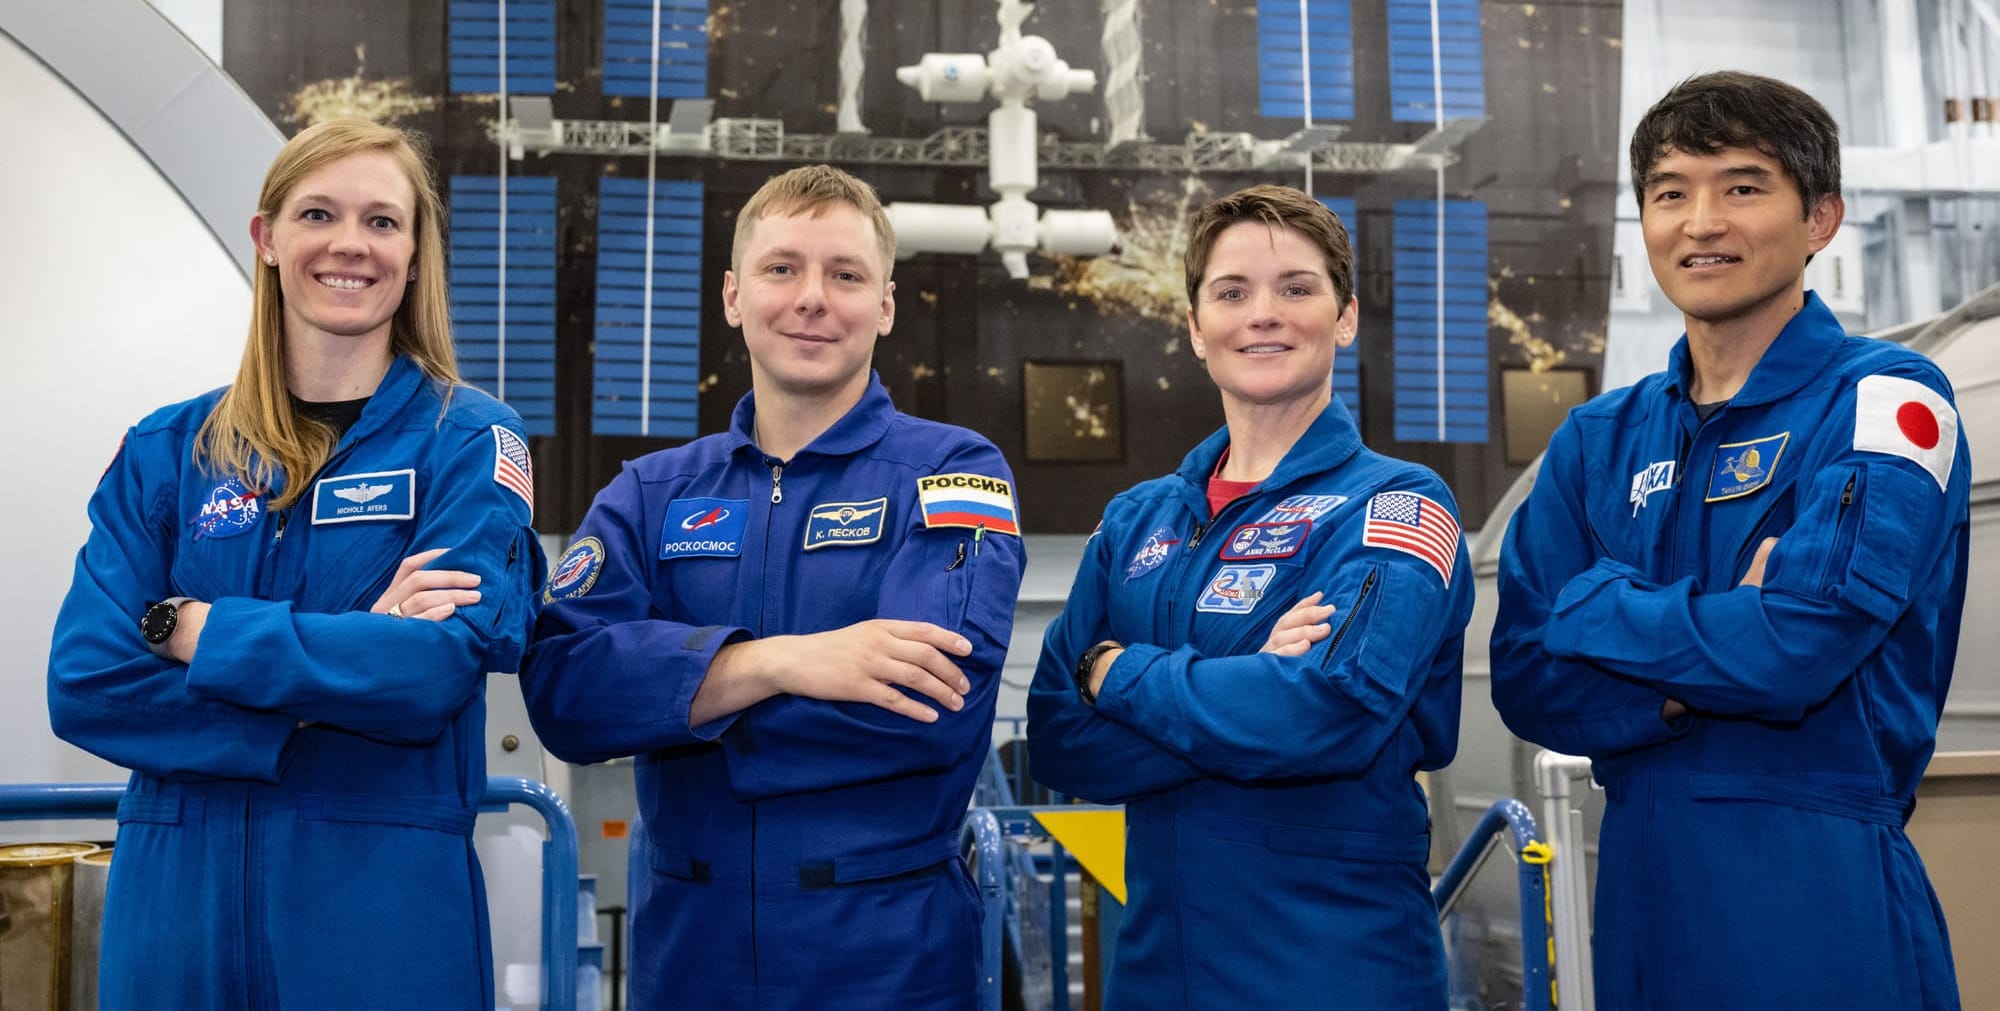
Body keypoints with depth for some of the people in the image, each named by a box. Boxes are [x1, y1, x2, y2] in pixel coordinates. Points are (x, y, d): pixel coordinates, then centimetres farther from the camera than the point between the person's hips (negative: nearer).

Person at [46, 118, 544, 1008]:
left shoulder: (469, 442, -3)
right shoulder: (165, 451, 5)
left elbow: (444, 663, -16)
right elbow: (84, 680, -5)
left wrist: (195, 630, -12)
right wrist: (344, 660, -15)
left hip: (385, 898, -2)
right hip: (177, 897, 3)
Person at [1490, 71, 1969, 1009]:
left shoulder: (1882, 400, -6)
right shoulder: (1600, 439, 8)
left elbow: (1796, 647, -20)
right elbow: (1524, 679, 0)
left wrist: (1594, 606, -7)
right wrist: (1708, 660, -15)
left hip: (1822, 886, -4)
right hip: (1642, 885, 5)